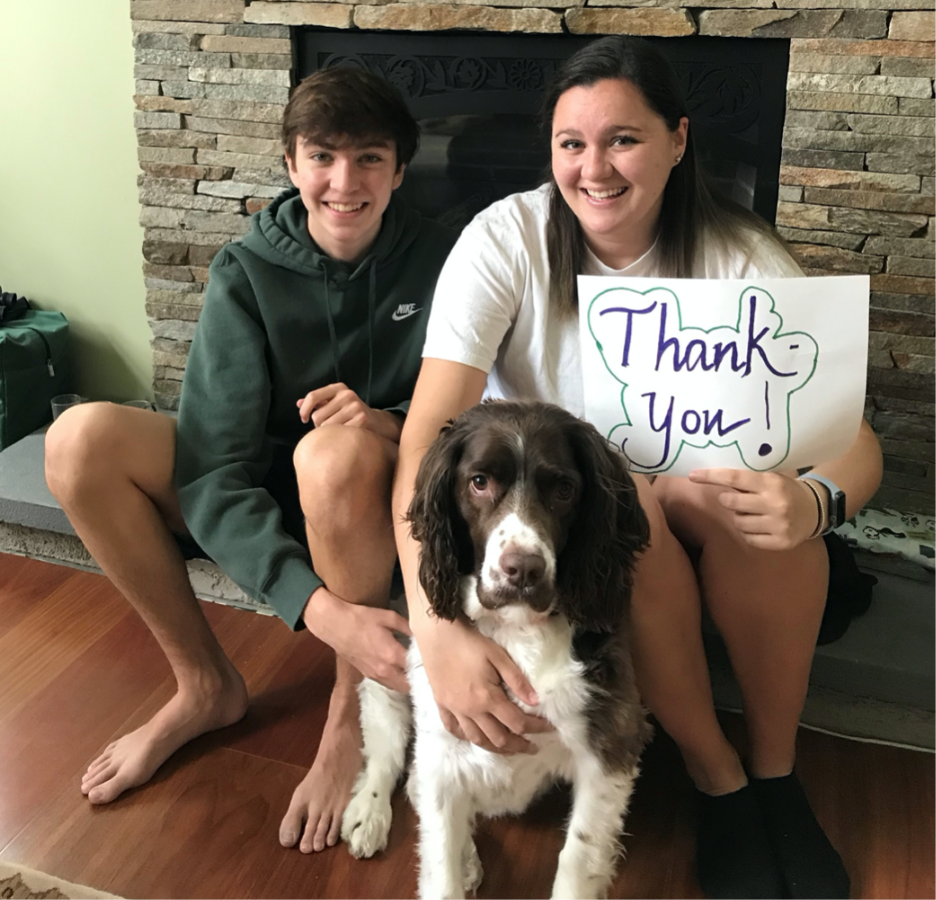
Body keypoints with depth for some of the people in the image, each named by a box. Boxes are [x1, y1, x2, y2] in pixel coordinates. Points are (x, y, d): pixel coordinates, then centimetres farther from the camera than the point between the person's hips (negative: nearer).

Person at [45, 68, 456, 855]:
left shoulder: (435, 260, -10)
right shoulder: (247, 273, -10)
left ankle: (354, 710, -14)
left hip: (381, 498, -2)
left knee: (337, 449, -37)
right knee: (82, 440, -19)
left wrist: (389, 424, -30)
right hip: (266, 498, 3)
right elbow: (210, 470, -20)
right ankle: (205, 684, -3)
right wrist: (321, 608, -35)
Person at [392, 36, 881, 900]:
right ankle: (714, 774, -11)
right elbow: (429, 433, -30)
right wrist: (437, 625, -46)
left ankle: (777, 770, -8)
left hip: (694, 488, 2)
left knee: (769, 500, -31)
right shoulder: (506, 240, -18)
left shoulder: (740, 257, -14)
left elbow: (853, 439, -18)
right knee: (625, 509, -34)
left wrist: (815, 500, -44)